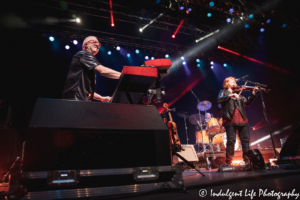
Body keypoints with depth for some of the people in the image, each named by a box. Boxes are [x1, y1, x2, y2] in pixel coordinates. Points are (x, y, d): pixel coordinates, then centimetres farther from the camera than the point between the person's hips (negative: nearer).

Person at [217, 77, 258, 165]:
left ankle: (247, 160, 13)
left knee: (245, 140, 4)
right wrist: (230, 95, -21)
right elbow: (219, 99, -9)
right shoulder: (224, 92, 11)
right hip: (230, 120, -5)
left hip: (241, 120, 5)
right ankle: (228, 162, -1)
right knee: (231, 141, -7)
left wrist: (253, 93, 5)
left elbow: (247, 102, 16)